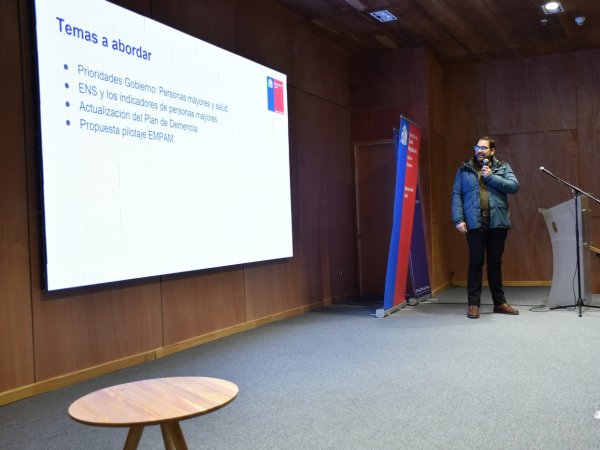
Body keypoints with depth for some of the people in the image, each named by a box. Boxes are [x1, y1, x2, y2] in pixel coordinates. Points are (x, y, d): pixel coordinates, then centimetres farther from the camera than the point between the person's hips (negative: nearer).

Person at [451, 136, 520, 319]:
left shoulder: (503, 167, 11)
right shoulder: (464, 169, 8)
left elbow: (514, 186, -3)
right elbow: (456, 195, 2)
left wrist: (491, 177, -9)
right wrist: (458, 219, -9)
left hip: (498, 223, 2)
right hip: (475, 223, -2)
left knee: (495, 262, 10)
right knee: (476, 262, -2)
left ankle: (500, 302, 19)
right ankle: (474, 304, 4)